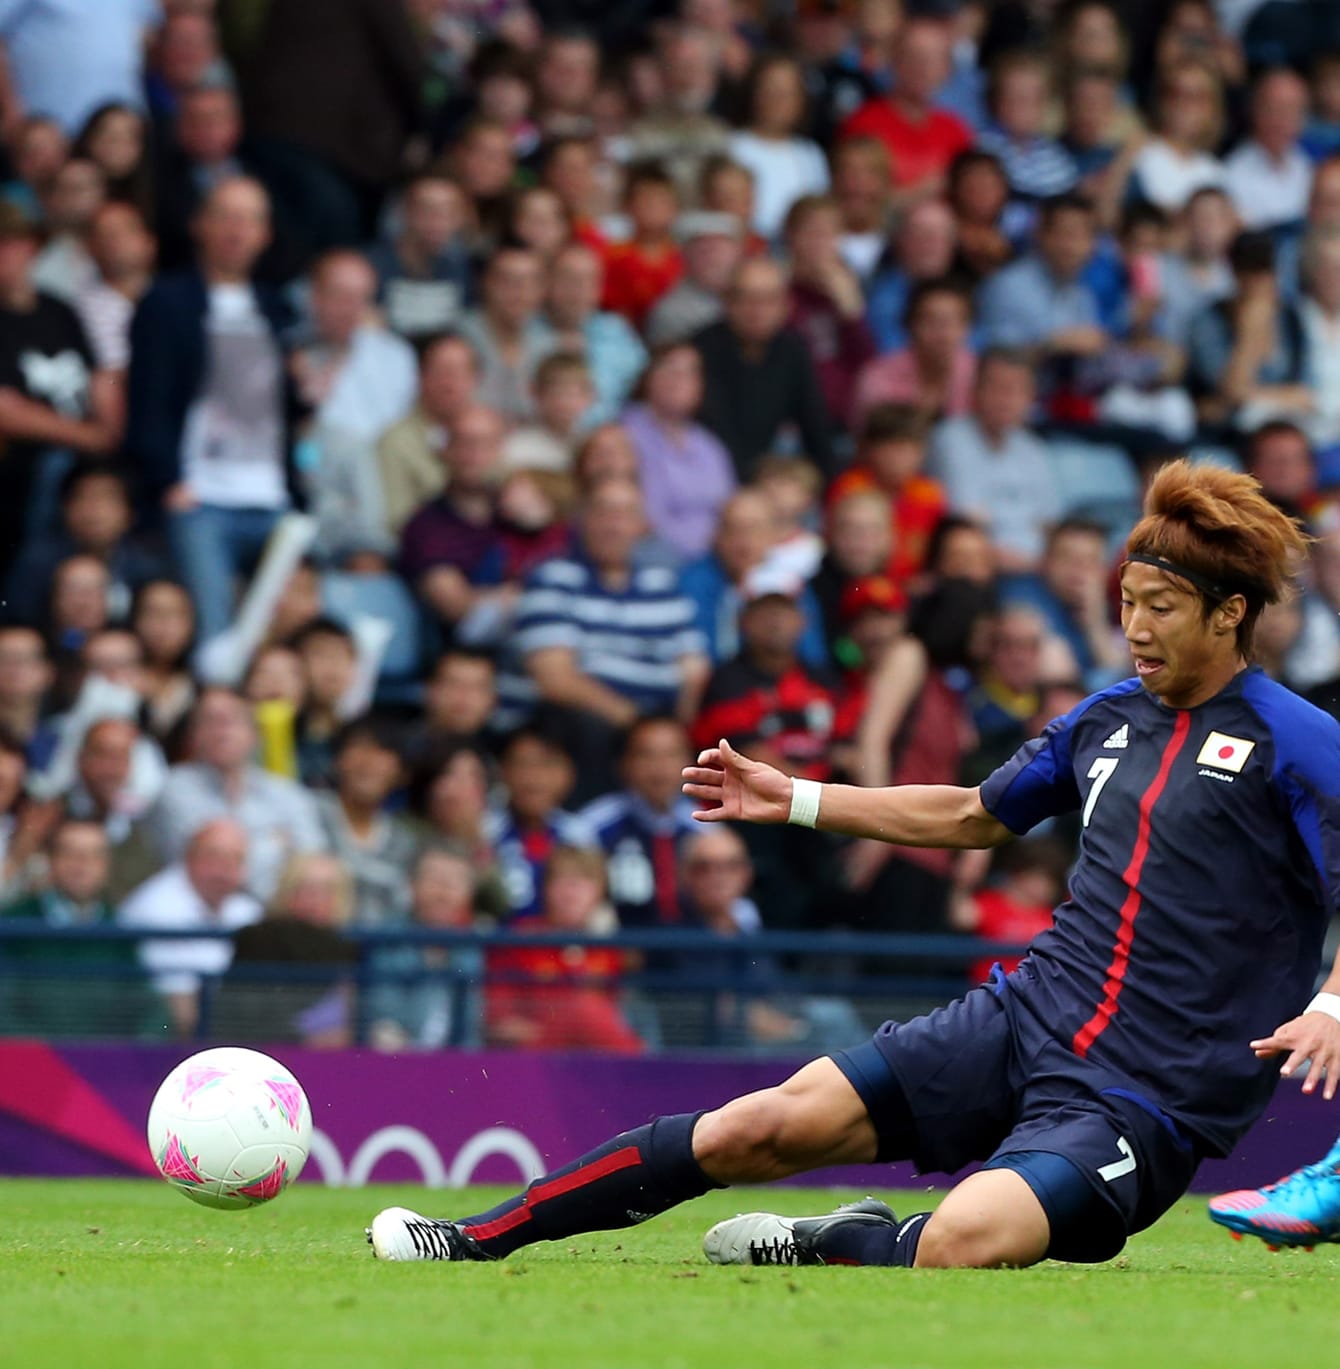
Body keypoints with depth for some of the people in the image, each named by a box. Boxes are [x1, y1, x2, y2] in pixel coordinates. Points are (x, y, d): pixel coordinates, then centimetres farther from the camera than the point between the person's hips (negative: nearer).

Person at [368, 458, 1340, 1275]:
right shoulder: (1109, 718, 14)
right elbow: (971, 815, 29)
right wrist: (793, 799, 27)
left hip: (1147, 1094, -6)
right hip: (1023, 1019, 6)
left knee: (958, 1245, -33)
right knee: (766, 1125, -6)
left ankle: (836, 1247, 0)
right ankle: (476, 1240, 1)